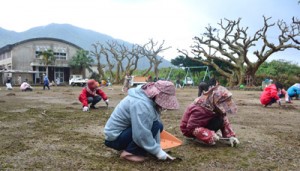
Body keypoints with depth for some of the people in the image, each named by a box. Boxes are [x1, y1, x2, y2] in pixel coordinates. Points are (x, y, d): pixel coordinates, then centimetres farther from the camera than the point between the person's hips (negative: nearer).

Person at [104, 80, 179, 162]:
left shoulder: (150, 99, 1)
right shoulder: (141, 104, -29)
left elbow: (157, 127, 2)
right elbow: (141, 135, -31)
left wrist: (158, 148, -4)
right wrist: (157, 151, -20)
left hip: (124, 130, 10)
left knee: (159, 126, 4)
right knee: (154, 126, -22)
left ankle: (128, 147, 6)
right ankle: (129, 152, -12)